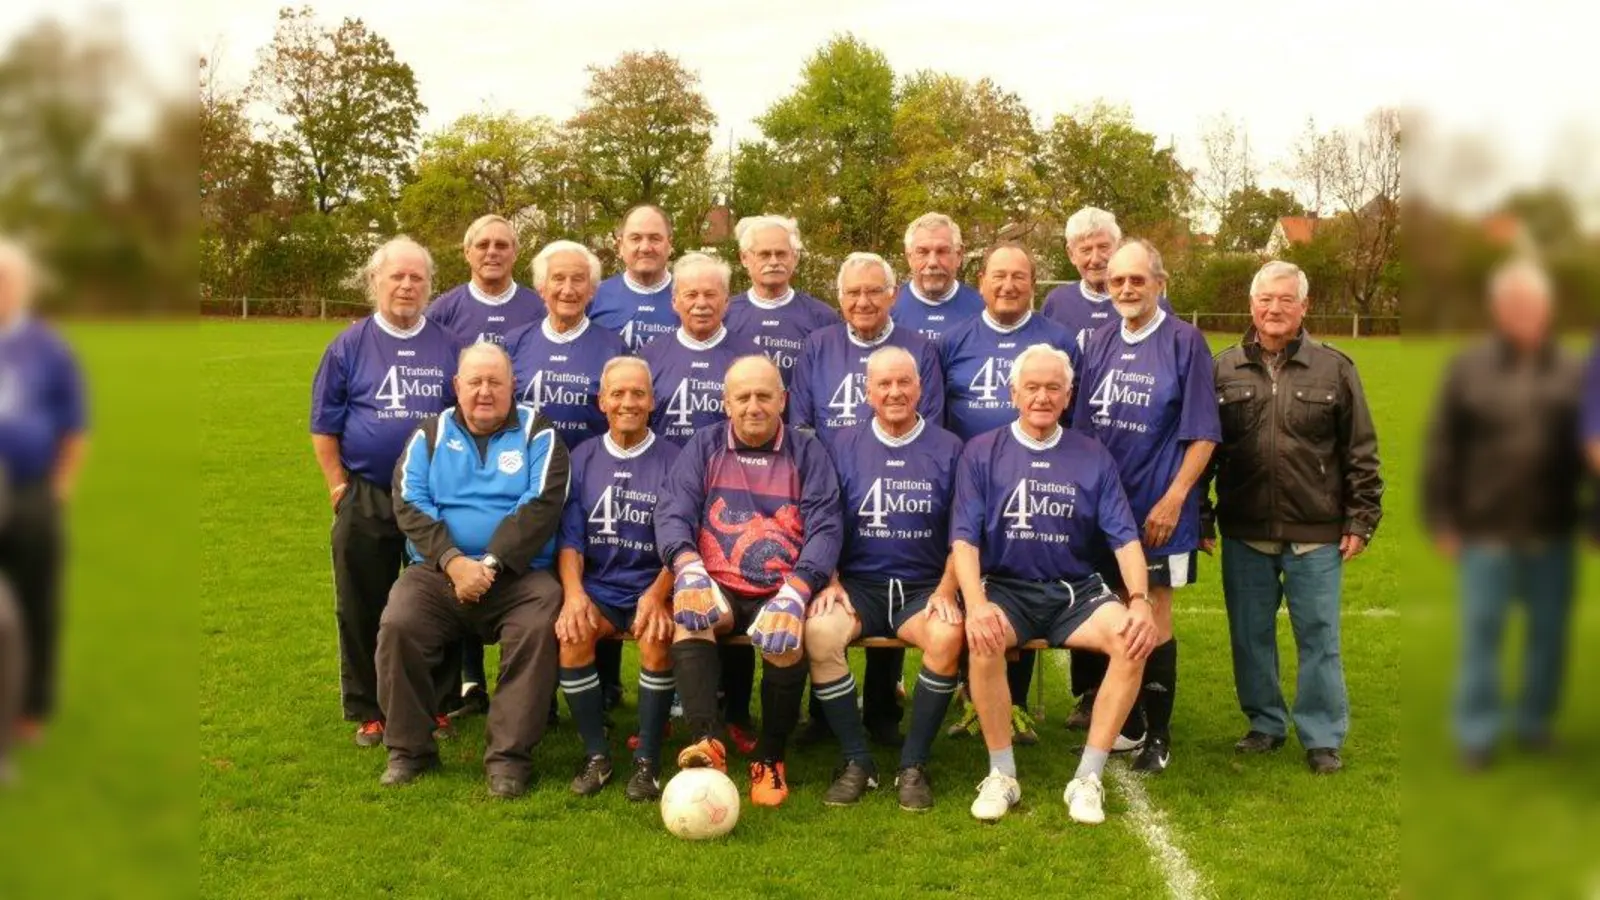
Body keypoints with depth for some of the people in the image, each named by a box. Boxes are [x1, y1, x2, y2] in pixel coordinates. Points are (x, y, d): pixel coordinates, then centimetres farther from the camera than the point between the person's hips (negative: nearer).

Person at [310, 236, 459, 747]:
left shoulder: (449, 346, 6)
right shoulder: (349, 346, 3)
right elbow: (324, 426, 4)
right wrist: (340, 489, -3)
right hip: (366, 501, -1)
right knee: (364, 612, 6)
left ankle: (435, 706, 20)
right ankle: (368, 712, 18)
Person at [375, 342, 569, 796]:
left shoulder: (538, 432, 6)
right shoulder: (430, 434, 13)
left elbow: (541, 504, -7)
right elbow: (409, 503, 1)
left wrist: (490, 563, -17)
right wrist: (453, 561, -15)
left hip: (519, 573, -2)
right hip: (437, 570, 2)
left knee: (539, 629, -30)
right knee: (397, 626, -24)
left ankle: (509, 754, -19)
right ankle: (409, 749, -8)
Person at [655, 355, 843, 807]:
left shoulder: (807, 453, 10)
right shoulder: (704, 447, 13)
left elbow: (825, 529, -2)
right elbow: (673, 514, 0)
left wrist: (795, 592, -21)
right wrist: (688, 567, -23)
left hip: (780, 593, -1)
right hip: (718, 588, 1)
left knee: (786, 639, -32)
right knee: (688, 614, -32)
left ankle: (770, 759, -12)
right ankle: (705, 741, -44)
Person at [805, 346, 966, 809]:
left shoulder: (948, 449, 6)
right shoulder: (843, 446, 7)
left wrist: (945, 591, -9)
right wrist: (830, 583, -7)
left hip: (923, 588, 0)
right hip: (858, 584, 1)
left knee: (948, 636, -33)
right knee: (817, 632, -30)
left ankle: (914, 764, -15)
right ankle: (857, 760, -14)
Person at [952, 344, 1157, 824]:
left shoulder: (1093, 457, 8)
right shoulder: (982, 452, 3)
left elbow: (1124, 535, 1)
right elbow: (964, 537, -5)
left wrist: (1140, 600, -17)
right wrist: (976, 603, -23)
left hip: (1076, 590, 2)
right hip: (1005, 588, -2)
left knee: (1133, 641, -27)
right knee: (981, 640, -34)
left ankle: (1088, 779, -16)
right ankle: (1002, 775, -16)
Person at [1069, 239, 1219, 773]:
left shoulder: (1184, 342, -8)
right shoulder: (1099, 343, 7)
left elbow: (1202, 434, -10)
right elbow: (1081, 425, 14)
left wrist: (1172, 500, -15)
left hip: (1157, 506, -5)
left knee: (1154, 615, 2)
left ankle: (1158, 735, 13)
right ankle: (1128, 722, 26)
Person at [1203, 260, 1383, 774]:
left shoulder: (1333, 369, 3)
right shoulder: (1224, 370, 6)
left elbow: (1360, 453, 4)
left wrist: (1361, 520, -1)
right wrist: (1200, 519, 6)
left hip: (1316, 537, -2)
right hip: (1245, 535, 2)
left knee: (1319, 636, 3)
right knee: (1250, 635, 10)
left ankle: (1323, 737, 15)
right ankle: (1265, 724, 26)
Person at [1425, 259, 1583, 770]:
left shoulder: (1573, 373, 6)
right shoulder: (1468, 369, 2)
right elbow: (1442, 449, 0)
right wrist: (1441, 521, -4)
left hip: (1552, 533, 2)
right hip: (1487, 532, -2)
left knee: (1549, 632, 9)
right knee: (1481, 633, 1)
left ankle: (1535, 723, 25)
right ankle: (1476, 735, 11)